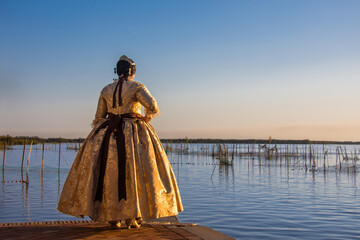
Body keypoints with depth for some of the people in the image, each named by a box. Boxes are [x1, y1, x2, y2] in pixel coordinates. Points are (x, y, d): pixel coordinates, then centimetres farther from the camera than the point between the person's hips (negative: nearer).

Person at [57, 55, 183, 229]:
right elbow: (152, 106, -16)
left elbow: (99, 116, 11)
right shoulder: (136, 87, -3)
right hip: (133, 136, -4)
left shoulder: (106, 90, 10)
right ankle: (131, 217, 0)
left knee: (110, 174, 9)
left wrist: (96, 134, 23)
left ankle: (113, 217, 10)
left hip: (108, 133, 4)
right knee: (132, 173, 1)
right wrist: (147, 117, 3)